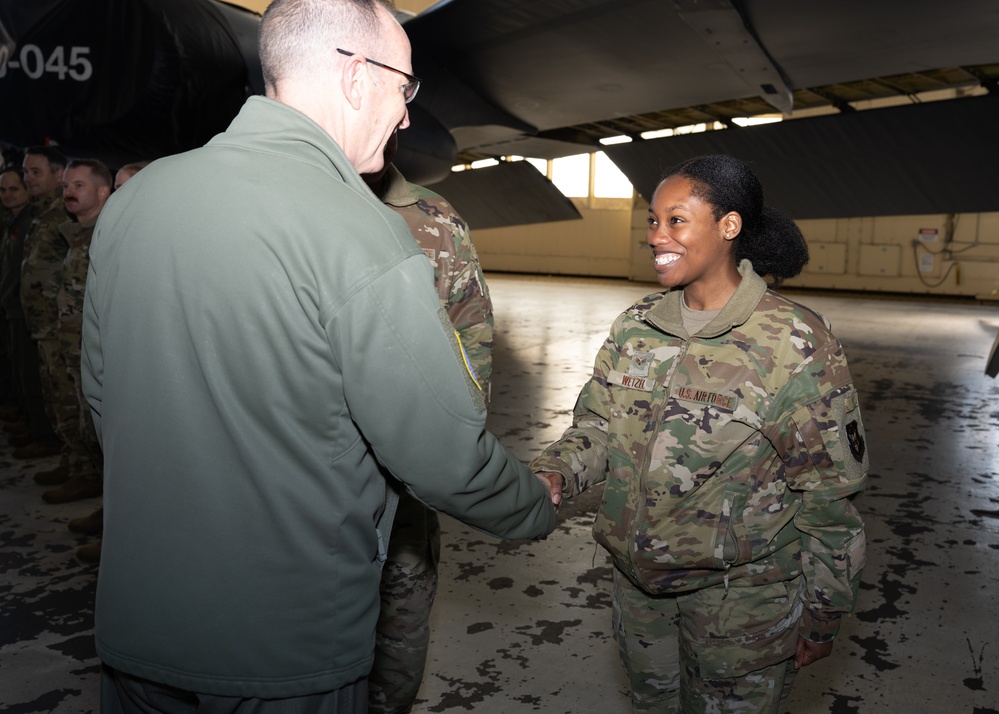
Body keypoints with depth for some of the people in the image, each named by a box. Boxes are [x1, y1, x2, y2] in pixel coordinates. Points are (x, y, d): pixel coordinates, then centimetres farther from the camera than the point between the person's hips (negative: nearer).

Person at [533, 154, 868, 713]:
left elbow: (829, 494, -12)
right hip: (638, 582, 5)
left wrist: (823, 619, -6)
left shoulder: (797, 344, -16)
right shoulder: (635, 327, 0)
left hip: (741, 602, -5)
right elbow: (597, 423, 4)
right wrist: (553, 473, -17)